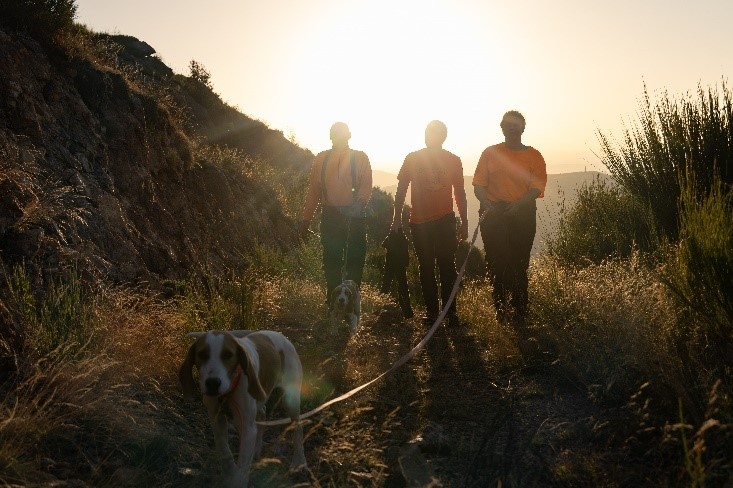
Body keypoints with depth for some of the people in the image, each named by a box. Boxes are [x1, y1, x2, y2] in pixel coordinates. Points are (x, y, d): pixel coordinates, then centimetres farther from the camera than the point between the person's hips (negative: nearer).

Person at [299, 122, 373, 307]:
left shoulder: (360, 158, 6)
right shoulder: (321, 159, 12)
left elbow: (366, 186, -6)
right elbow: (313, 190, 11)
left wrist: (358, 204, -25)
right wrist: (306, 220, 7)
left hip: (355, 216, -2)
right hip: (330, 215, 2)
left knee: (354, 259, -1)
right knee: (331, 259, 1)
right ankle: (333, 300, 8)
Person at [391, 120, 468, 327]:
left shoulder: (453, 160, 5)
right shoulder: (413, 159, 4)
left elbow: (459, 192, 10)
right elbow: (401, 189, 8)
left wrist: (464, 222, 9)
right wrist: (397, 217, 2)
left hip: (445, 220, -1)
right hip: (419, 222, 1)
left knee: (447, 267, -6)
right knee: (426, 268, 6)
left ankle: (450, 312, -2)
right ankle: (431, 311, 13)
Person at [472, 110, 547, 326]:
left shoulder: (533, 156, 7)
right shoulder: (490, 153, 11)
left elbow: (537, 187, -4)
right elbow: (478, 185, 5)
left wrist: (519, 203, -21)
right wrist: (486, 203, -14)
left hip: (523, 215, -1)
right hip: (494, 214, 1)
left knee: (519, 265, -1)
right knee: (496, 264, -1)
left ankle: (519, 315, 6)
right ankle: (500, 312, 8)